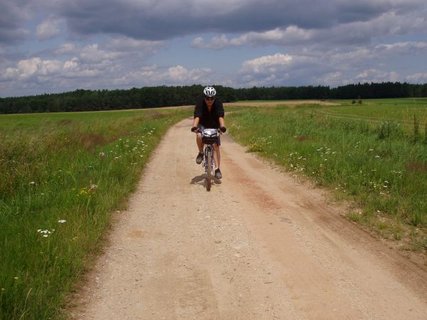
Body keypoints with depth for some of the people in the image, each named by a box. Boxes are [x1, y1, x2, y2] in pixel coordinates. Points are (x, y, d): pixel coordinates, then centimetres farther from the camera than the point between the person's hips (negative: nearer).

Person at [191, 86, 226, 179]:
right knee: (199, 136, -33)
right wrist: (194, 127, -54)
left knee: (216, 146, -9)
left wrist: (222, 126, -53)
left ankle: (218, 169, -1)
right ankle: (201, 153, -7)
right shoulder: (200, 103, -25)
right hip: (203, 125, 0)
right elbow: (197, 116, -36)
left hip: (214, 127, 1)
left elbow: (220, 117, -34)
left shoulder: (218, 103, -23)